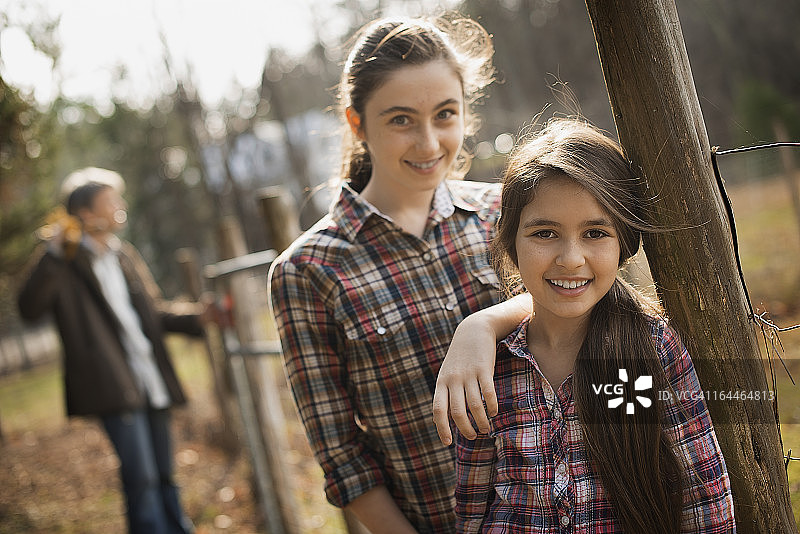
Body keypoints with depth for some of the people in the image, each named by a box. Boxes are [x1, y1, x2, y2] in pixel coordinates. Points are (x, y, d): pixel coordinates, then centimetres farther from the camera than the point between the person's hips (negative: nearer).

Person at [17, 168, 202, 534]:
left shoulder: (125, 255, 17)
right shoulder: (66, 264, -4)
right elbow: (29, 308, -19)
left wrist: (201, 316, 12)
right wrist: (54, 253, -24)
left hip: (152, 383, 7)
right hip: (115, 386, -7)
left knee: (163, 478, 14)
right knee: (141, 479, -11)